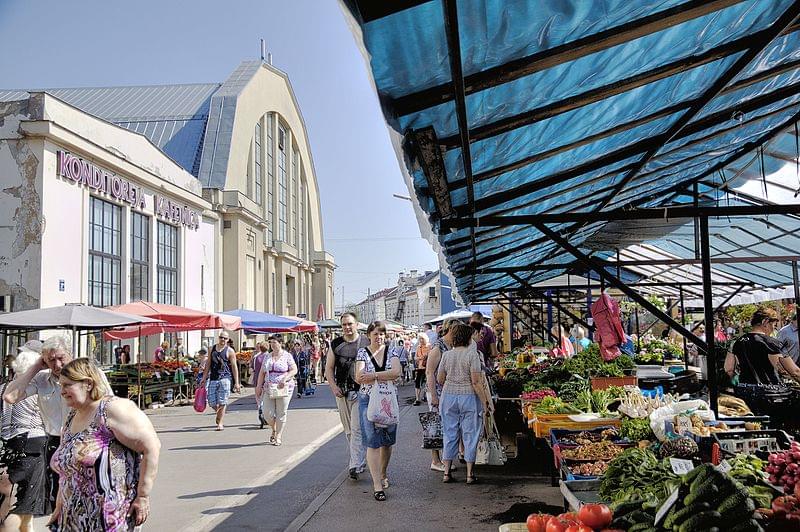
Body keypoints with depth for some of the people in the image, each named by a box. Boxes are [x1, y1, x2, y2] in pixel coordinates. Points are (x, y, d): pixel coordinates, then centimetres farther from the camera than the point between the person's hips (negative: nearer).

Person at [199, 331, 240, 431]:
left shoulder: (229, 351, 0)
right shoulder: (212, 349, 12)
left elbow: (234, 367, -1)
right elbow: (208, 364, 17)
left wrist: (236, 383, -5)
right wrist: (204, 378, 13)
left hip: (224, 378, -4)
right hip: (213, 379, 4)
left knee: (222, 403, -5)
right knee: (212, 403, 3)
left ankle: (220, 423, 3)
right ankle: (220, 414, 32)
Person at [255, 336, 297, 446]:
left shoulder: (287, 356, 0)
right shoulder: (267, 357, 13)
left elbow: (294, 370, -6)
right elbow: (262, 373, 15)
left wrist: (285, 379, -20)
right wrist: (259, 386, 7)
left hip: (283, 389, -3)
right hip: (269, 389, 4)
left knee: (281, 414, -1)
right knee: (268, 414, -2)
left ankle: (278, 437, 11)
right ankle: (274, 430, 26)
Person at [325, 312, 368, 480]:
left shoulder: (366, 343, -1)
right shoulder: (335, 344, 7)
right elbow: (329, 368, 9)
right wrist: (333, 386, -5)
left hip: (361, 392, -4)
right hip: (342, 392, 4)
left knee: (357, 429, -11)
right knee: (348, 429, 14)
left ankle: (356, 466, -11)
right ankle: (359, 459, 29)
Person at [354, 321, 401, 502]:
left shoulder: (392, 352, 4)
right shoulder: (362, 353, 0)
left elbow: (397, 372, -15)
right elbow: (359, 378, -12)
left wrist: (373, 375, -21)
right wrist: (385, 376, -14)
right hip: (368, 400, -2)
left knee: (387, 441, 12)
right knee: (372, 442, -7)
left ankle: (382, 474, 33)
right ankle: (377, 484, -6)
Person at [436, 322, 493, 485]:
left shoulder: (447, 355, 2)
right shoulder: (472, 354, -11)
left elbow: (439, 379, 7)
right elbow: (476, 381, -14)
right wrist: (485, 401, -9)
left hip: (448, 396, 4)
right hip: (468, 397, -4)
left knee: (449, 433, 12)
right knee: (470, 434, 6)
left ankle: (447, 472, 15)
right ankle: (469, 474, 11)